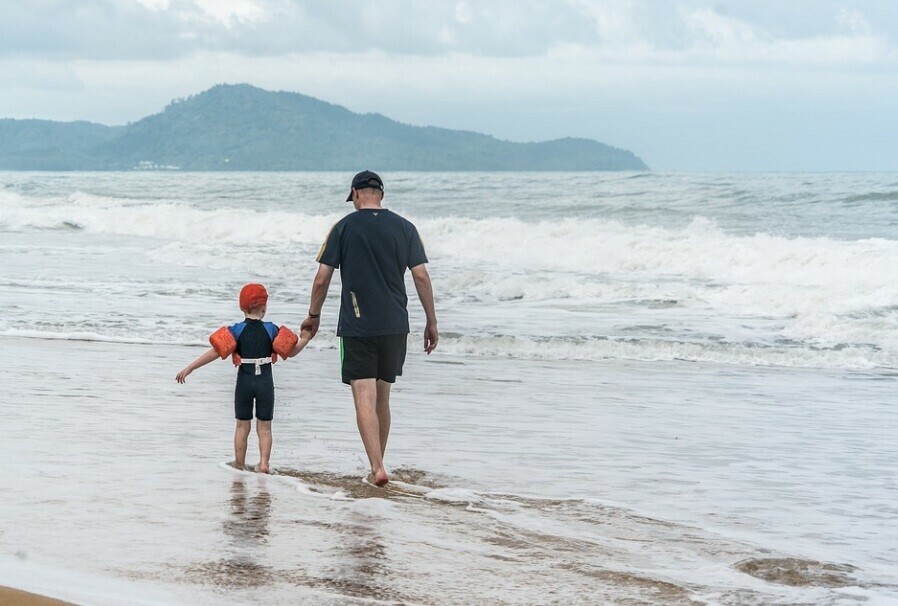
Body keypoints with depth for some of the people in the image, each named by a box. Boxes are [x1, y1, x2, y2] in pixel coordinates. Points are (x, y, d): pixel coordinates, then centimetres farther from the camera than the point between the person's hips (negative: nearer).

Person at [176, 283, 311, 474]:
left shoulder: (236, 331, -4)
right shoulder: (271, 330, -1)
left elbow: (216, 351, -11)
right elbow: (290, 351, 2)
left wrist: (190, 368, -10)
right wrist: (304, 340, 21)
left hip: (244, 381, 0)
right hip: (265, 382, 0)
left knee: (242, 426, 10)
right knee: (264, 426, 7)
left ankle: (239, 464, 13)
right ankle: (264, 462, -6)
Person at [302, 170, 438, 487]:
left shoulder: (344, 227, -2)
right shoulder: (404, 227, 5)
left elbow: (321, 279, -1)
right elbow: (421, 276, 1)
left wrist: (313, 315, 14)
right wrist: (431, 322, 8)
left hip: (356, 326, -3)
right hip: (395, 325, 3)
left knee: (365, 399, -7)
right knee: (382, 399, 15)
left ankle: (377, 468, -19)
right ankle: (377, 466, 22)